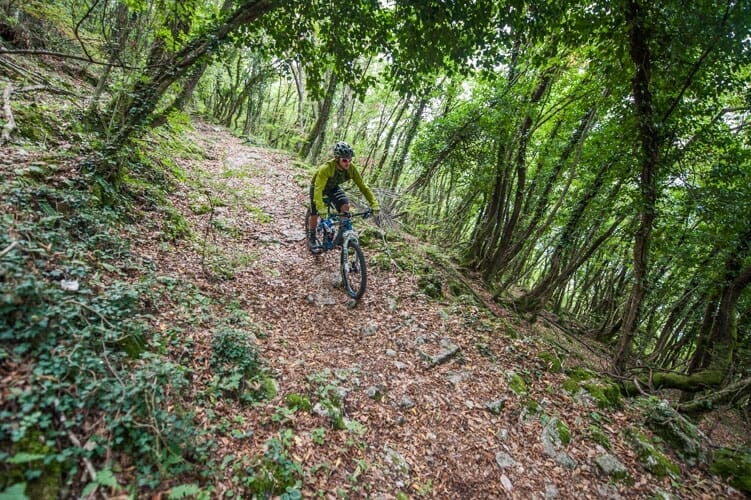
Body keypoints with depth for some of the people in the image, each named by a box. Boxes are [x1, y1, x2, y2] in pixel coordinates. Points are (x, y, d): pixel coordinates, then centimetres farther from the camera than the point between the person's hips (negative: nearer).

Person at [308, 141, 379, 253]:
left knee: (345, 206, -20)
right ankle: (311, 238, 25)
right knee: (315, 214, 1)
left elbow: (363, 186, -24)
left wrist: (374, 204, -31)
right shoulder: (326, 168, -41)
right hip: (319, 186, -3)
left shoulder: (351, 169, -29)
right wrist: (320, 207, -58)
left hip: (333, 187, 3)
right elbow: (318, 189, -45)